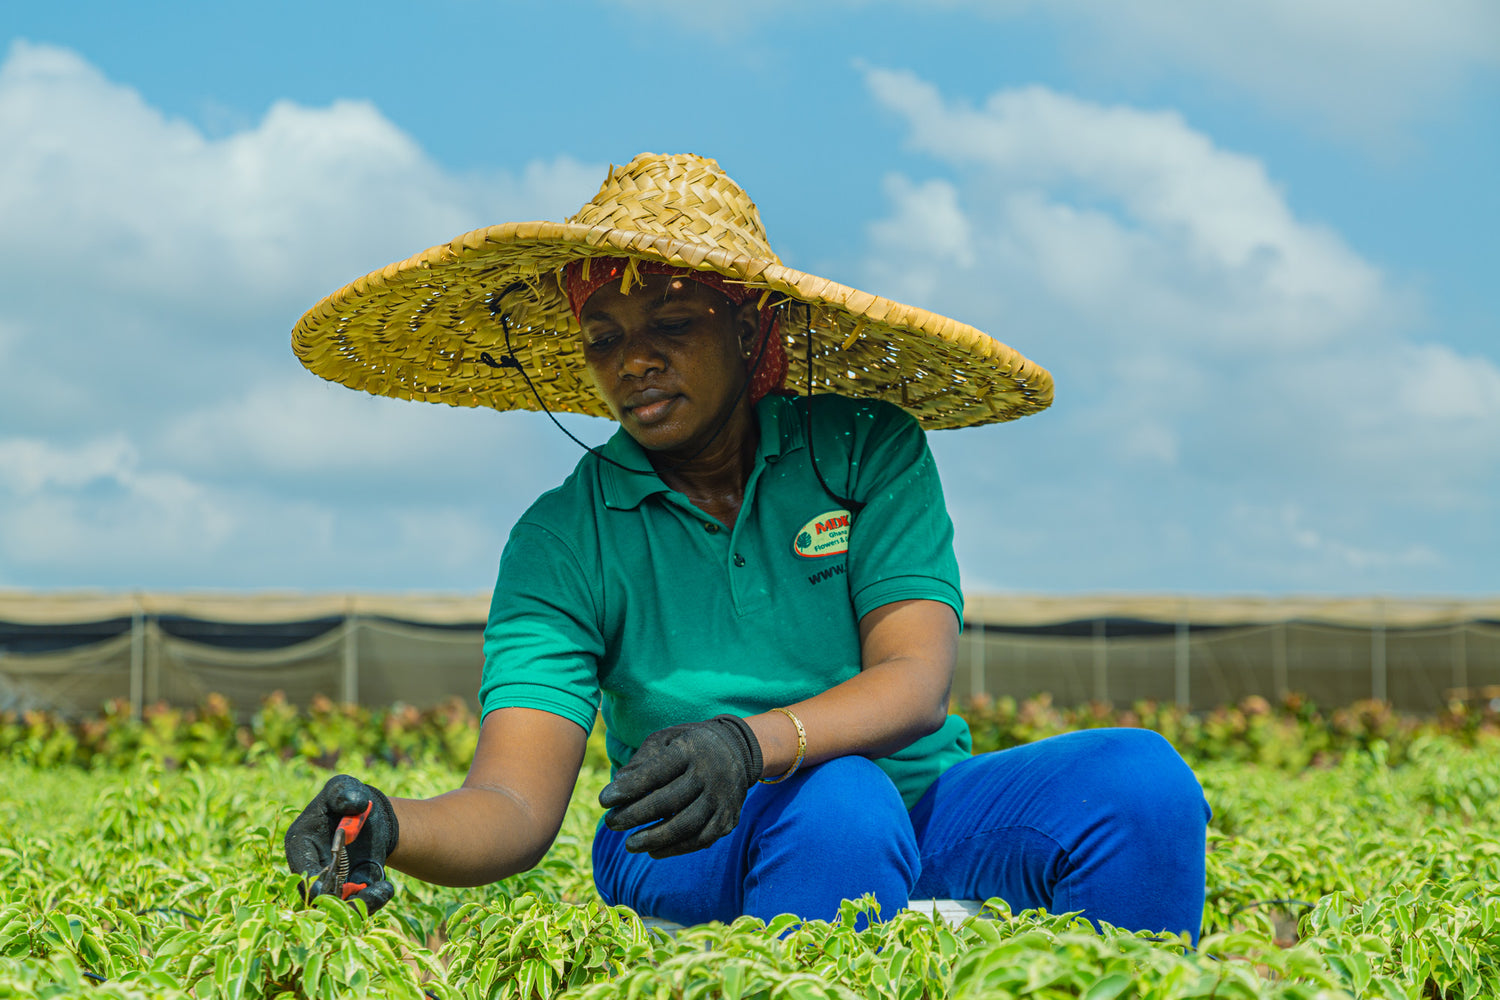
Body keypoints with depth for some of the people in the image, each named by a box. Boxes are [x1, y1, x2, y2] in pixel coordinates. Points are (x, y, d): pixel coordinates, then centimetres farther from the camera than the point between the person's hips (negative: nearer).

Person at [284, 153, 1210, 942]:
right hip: (695, 864, -1)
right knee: (835, 799, -36)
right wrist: (389, 830, -38)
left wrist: (753, 743, -36)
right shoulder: (564, 541, -3)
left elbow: (915, 682, -16)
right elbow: (516, 805, -15)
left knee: (1140, 779, -25)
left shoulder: (871, 450, -1)